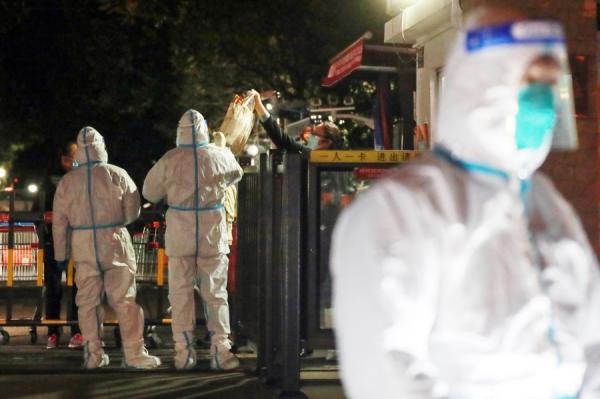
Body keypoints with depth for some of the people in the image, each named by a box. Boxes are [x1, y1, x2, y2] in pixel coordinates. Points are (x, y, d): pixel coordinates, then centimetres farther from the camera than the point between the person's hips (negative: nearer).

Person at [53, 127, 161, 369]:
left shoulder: (67, 181, 1)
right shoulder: (117, 175, -5)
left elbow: (59, 221, 4)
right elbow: (133, 211, 0)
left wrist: (60, 254, 12)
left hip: (83, 246, 2)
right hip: (114, 243, -2)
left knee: (88, 301, 9)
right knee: (124, 299, 1)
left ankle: (94, 354, 10)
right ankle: (133, 353, 0)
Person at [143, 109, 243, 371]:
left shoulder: (169, 160, -8)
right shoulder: (220, 157, -5)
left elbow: (150, 192, 4)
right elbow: (236, 174, 18)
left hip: (180, 234, 0)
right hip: (213, 234, 0)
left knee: (181, 293, 7)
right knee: (216, 294, 6)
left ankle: (184, 351, 6)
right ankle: (220, 351, 1)